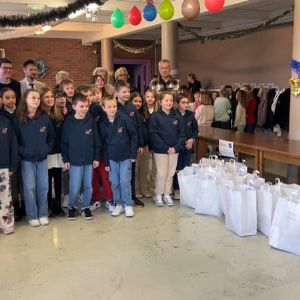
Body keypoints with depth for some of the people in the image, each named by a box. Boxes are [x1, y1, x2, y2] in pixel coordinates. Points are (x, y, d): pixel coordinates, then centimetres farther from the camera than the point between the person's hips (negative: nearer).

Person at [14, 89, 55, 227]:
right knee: (29, 188, 1)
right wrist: (21, 152, -11)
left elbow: (52, 136, 8)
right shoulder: (19, 119, -5)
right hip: (27, 159, -2)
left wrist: (48, 149, -1)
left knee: (43, 187, 6)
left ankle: (43, 214, 19)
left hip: (42, 158, 2)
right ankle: (32, 216, 14)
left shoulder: (45, 118, 1)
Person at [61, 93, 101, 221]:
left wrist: (96, 157, 0)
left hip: (89, 160, 2)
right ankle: (72, 207, 21)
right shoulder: (68, 122, -5)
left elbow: (96, 140, 2)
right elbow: (64, 142, 0)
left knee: (88, 186, 8)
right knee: (75, 187, -1)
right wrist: (65, 159, -1)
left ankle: (86, 207, 25)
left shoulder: (91, 121, -2)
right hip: (75, 161, -2)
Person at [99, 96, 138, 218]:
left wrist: (133, 154, -7)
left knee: (125, 181, -3)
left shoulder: (125, 119, -12)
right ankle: (118, 204, 21)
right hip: (112, 158, 3)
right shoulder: (102, 123, -3)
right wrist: (106, 161, 3)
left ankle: (128, 205, 11)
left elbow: (134, 136, -6)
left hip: (125, 157, -3)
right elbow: (103, 143, 3)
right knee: (114, 183, 7)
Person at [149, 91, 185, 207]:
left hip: (174, 150, 4)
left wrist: (176, 147, -10)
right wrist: (165, 148, -15)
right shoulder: (156, 117, -6)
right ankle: (158, 195, 15)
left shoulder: (177, 117, 4)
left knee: (171, 173, 9)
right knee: (162, 173, -1)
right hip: (160, 150, -3)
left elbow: (181, 134, 4)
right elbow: (153, 134, -11)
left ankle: (167, 194, 22)